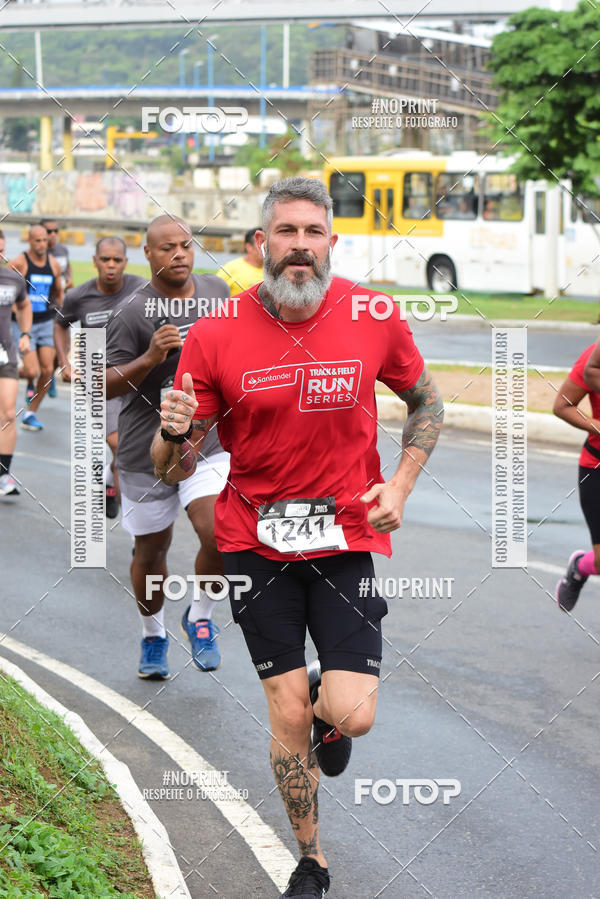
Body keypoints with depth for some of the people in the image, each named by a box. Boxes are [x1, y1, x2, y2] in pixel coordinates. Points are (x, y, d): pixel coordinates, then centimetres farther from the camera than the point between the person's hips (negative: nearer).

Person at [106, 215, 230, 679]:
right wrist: (150, 358, -29)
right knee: (151, 551, 11)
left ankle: (200, 615, 9)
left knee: (220, 536, -18)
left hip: (209, 441, 2)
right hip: (147, 450, -2)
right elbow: (105, 385, -16)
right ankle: (153, 636, 37)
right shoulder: (132, 314, -13)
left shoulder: (217, 290, 3)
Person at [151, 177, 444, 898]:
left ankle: (325, 710, 29)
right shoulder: (214, 337, -9)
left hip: (348, 536, 0)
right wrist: (174, 436, -28)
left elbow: (426, 404, 12)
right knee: (288, 716, 3)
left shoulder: (376, 321, -7)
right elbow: (172, 470, -4)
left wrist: (401, 484, -2)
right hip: (255, 541, 0)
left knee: (352, 717, -10)